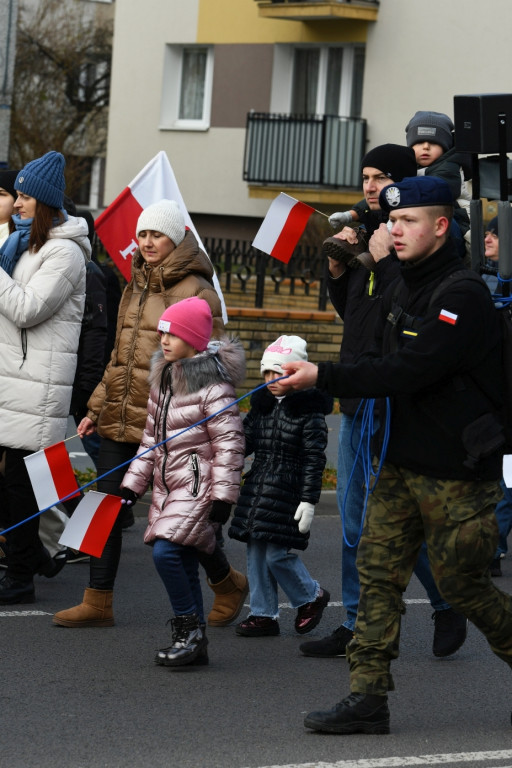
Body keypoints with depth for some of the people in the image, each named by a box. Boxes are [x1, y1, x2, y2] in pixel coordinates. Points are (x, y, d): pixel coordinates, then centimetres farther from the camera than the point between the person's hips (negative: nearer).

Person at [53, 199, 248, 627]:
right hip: (120, 420, 7)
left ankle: (228, 584, 24)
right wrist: (99, 407, 19)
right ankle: (97, 603, 9)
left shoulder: (196, 292, -8)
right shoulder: (136, 287, 15)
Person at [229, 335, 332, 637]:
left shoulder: (310, 412, -8)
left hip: (288, 493, -7)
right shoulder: (261, 406, 11)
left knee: (277, 553, -8)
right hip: (257, 488, 7)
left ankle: (312, 596, 16)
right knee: (256, 553, 7)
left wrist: (309, 501, -14)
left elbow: (315, 460, -10)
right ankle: (264, 615, 15)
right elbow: (245, 442, 18)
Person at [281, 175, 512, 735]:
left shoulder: (462, 297, -18)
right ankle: (367, 699, 1)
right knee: (377, 570, 0)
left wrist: (322, 377, -27)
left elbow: (405, 373, -26)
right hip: (404, 461, 8)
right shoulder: (402, 288, 11)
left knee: (460, 584, 1)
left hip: (458, 471, -8)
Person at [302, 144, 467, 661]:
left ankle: (449, 605, 14)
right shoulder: (369, 234, 15)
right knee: (356, 520, 11)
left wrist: (384, 261, -20)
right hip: (357, 398, 9)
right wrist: (339, 269, 7)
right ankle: (359, 627, 17)